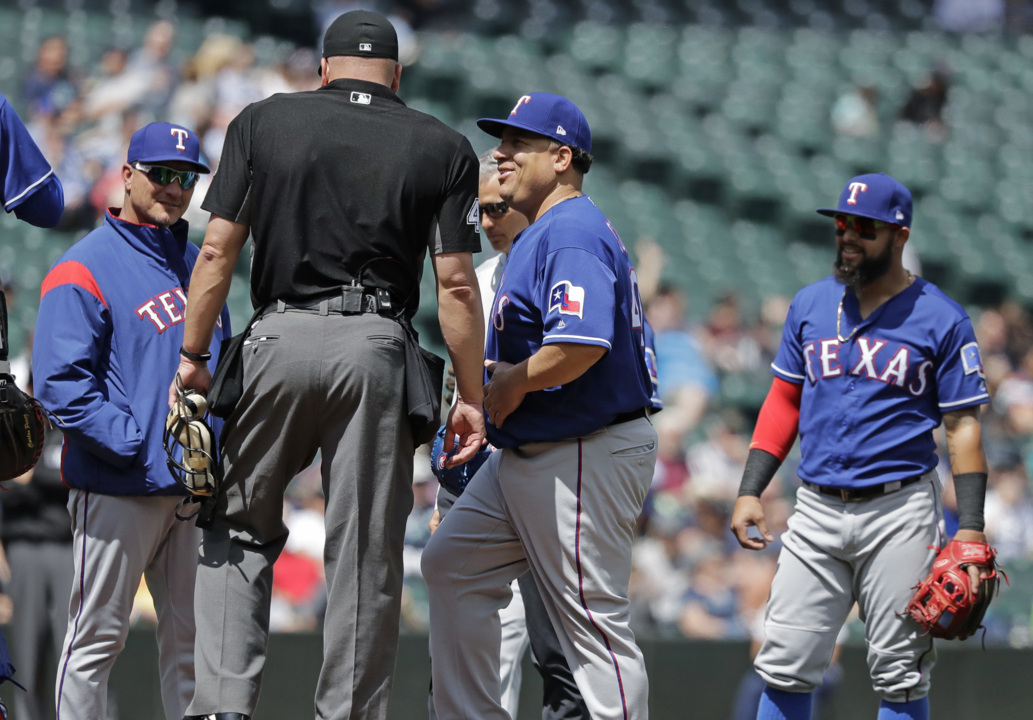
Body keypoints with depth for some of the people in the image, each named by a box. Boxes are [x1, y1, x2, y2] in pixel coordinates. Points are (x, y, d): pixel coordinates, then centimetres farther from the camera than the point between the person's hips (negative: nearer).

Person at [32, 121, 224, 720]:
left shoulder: (197, 265, 16)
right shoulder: (84, 269, -6)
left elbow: (222, 366, 24)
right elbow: (61, 382, -14)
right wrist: (139, 448, -19)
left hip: (197, 486, 7)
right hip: (119, 488, -7)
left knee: (193, 636, 9)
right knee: (98, 637, -3)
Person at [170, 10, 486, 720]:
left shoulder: (263, 123, 7)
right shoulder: (442, 147, 6)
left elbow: (217, 251, 2)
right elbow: (456, 282, 0)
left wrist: (191, 356, 6)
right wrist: (471, 396, 4)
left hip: (279, 340, 1)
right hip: (377, 349, 0)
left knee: (240, 528, 13)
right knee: (365, 551, 4)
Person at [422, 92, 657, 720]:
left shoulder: (574, 233, -18)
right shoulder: (541, 234, 17)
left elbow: (585, 343, -32)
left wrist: (515, 382, -17)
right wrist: (506, 373, 10)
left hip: (585, 455, -11)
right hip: (526, 453, 11)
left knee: (593, 618, -9)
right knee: (454, 563, 12)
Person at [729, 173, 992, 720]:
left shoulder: (941, 320, -1)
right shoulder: (810, 305, 11)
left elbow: (962, 425, -2)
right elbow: (783, 402, 16)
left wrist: (971, 531, -10)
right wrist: (749, 491, 6)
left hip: (900, 514, -3)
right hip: (817, 511, 3)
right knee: (784, 666, -2)